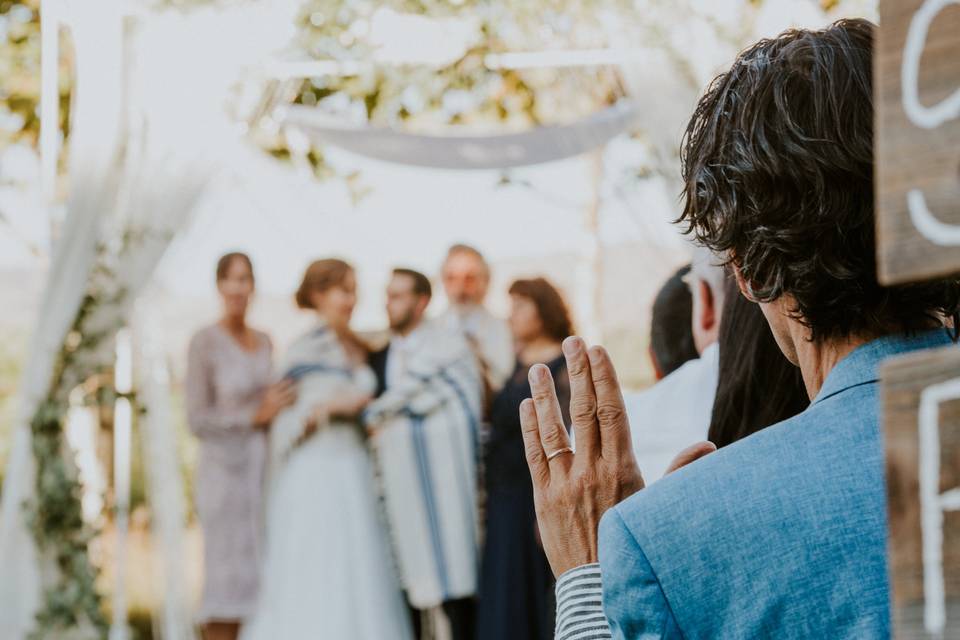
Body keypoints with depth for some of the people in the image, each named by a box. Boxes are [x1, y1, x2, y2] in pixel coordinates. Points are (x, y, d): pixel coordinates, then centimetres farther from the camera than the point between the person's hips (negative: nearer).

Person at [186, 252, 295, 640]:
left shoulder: (263, 342, 10)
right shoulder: (204, 342, -11)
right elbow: (197, 420, -13)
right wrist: (258, 416, -17)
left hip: (262, 473, 7)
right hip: (225, 473, -7)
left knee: (253, 583, 8)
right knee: (225, 582, -6)